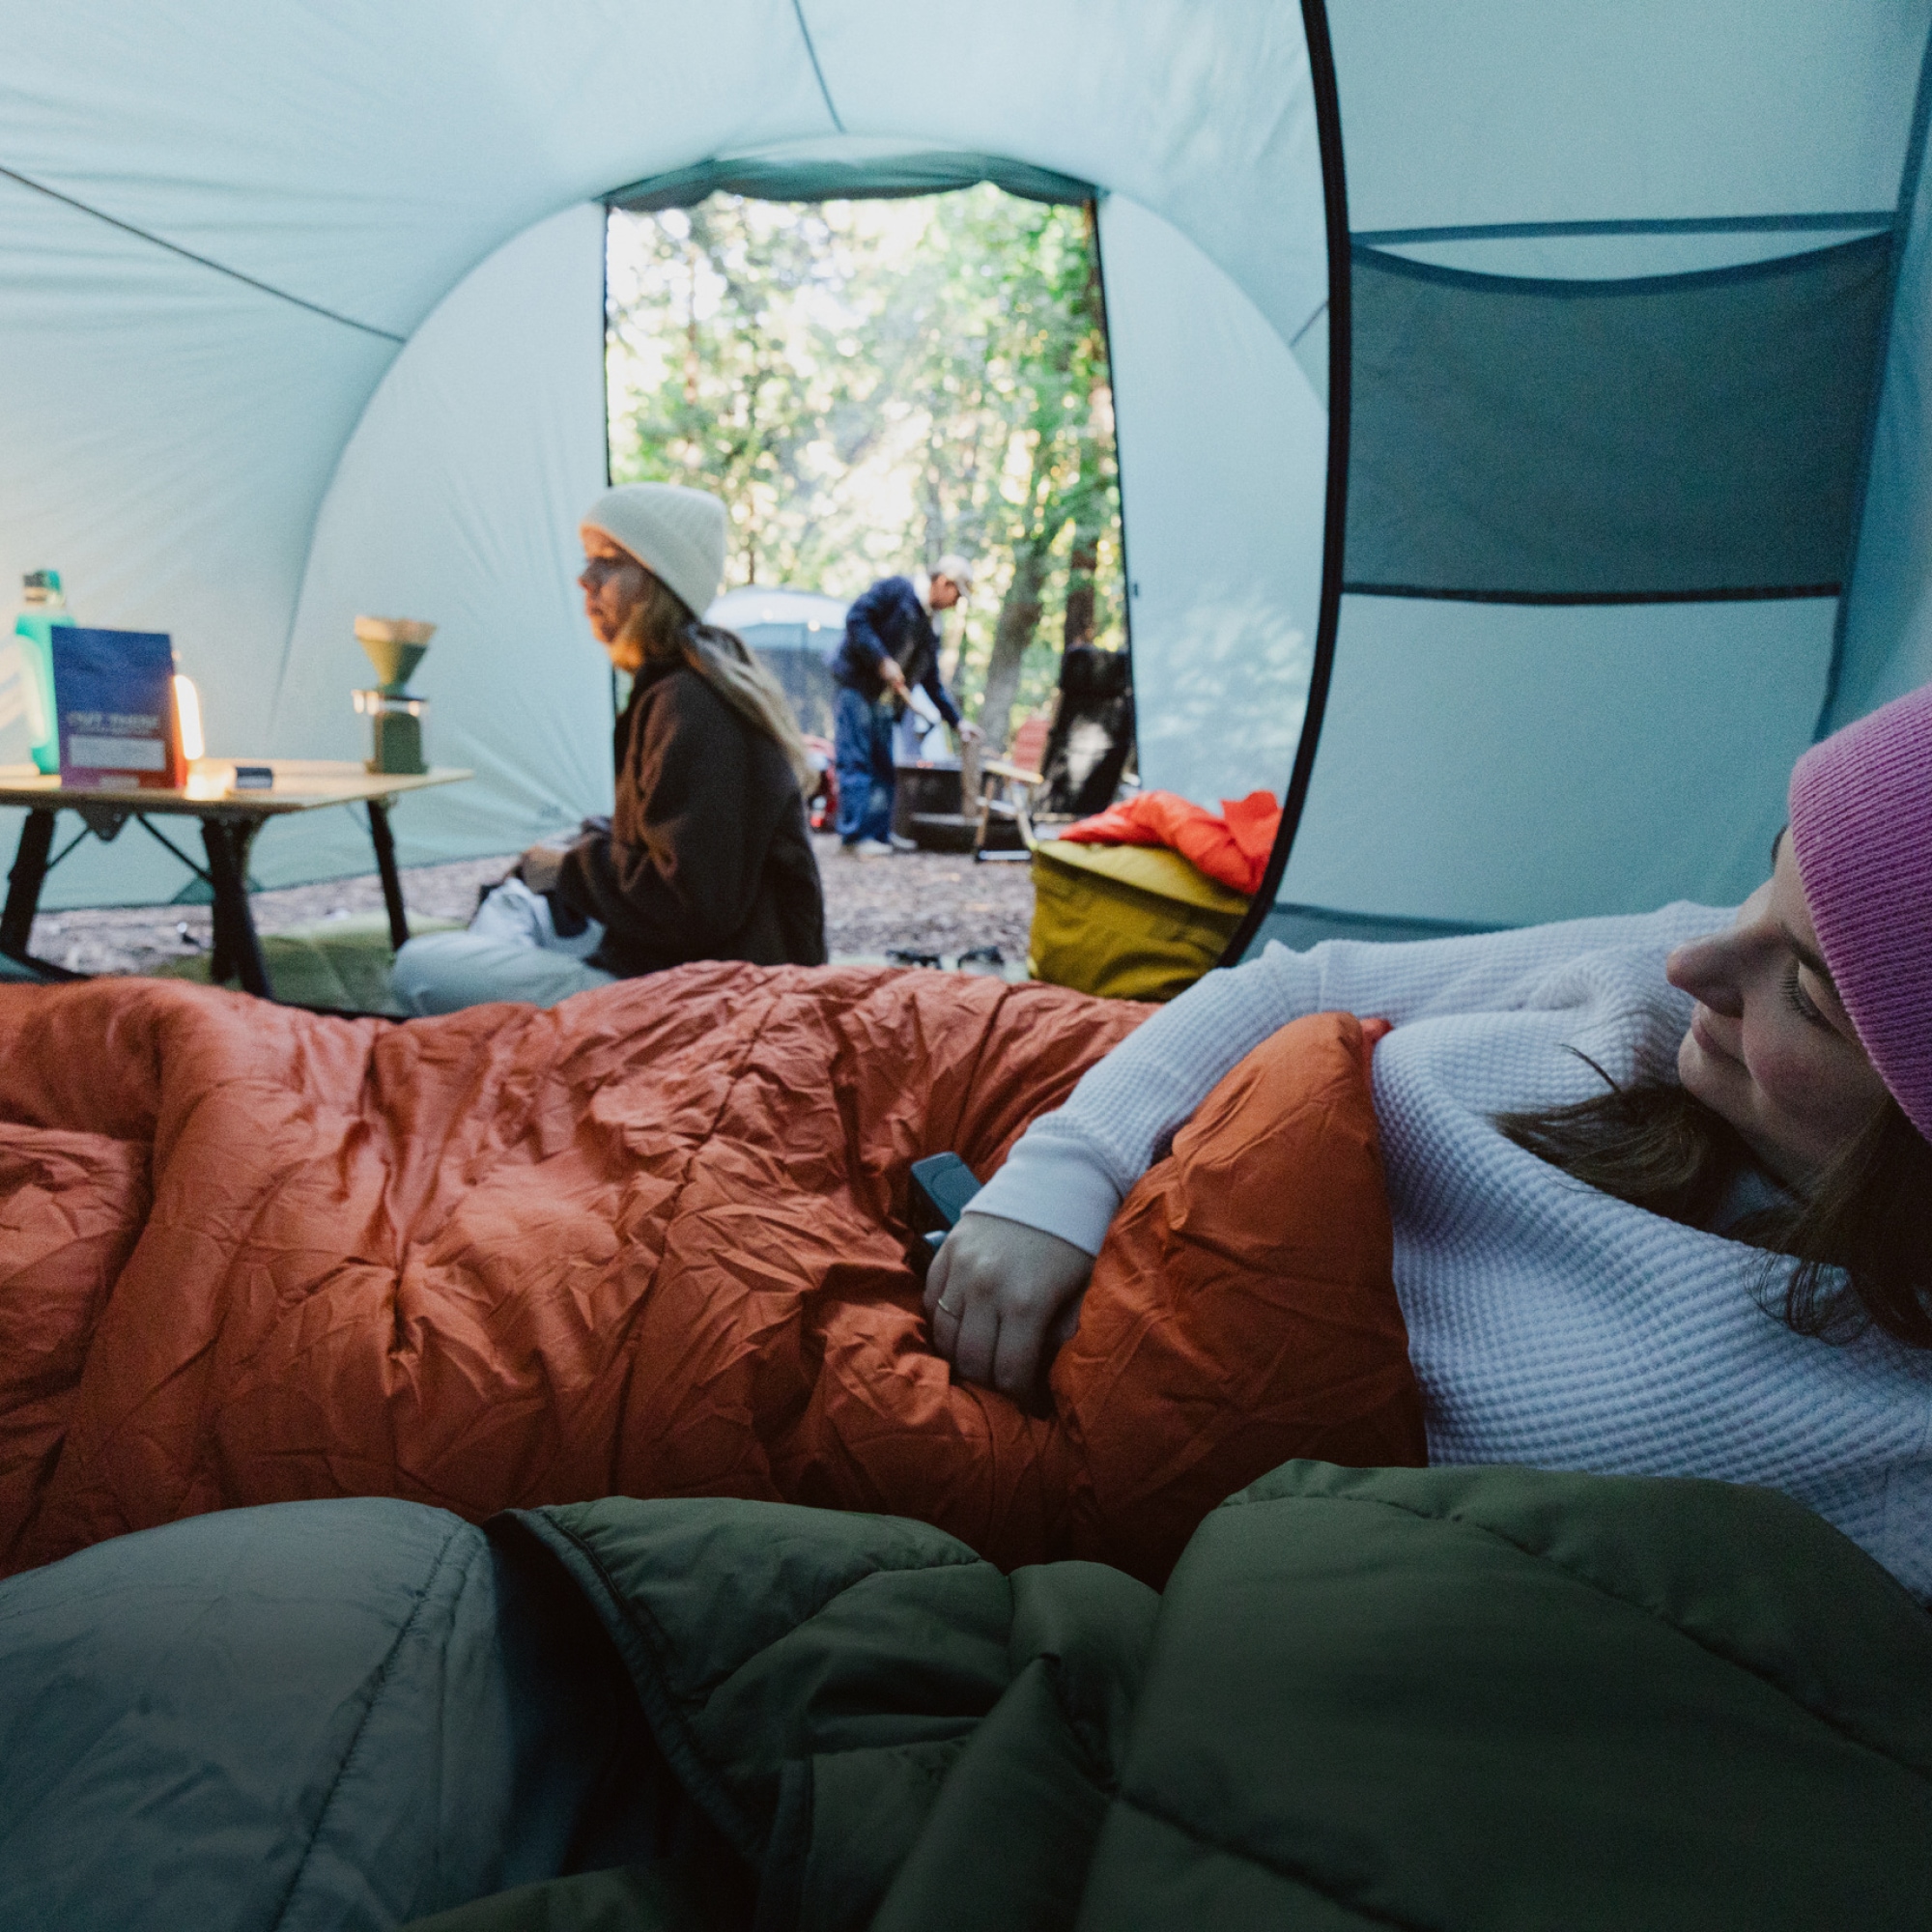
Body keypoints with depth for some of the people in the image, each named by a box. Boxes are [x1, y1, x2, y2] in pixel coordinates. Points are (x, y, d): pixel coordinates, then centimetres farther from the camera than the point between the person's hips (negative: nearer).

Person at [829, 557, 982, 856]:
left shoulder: (930, 630, 19)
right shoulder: (896, 590, -4)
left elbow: (933, 683, 23)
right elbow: (856, 618, -14)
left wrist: (958, 721, 19)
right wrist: (882, 660, -18)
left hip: (884, 702, 8)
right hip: (857, 688, -8)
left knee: (883, 769, 7)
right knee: (856, 761, -9)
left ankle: (878, 835, 12)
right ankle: (855, 835, -8)